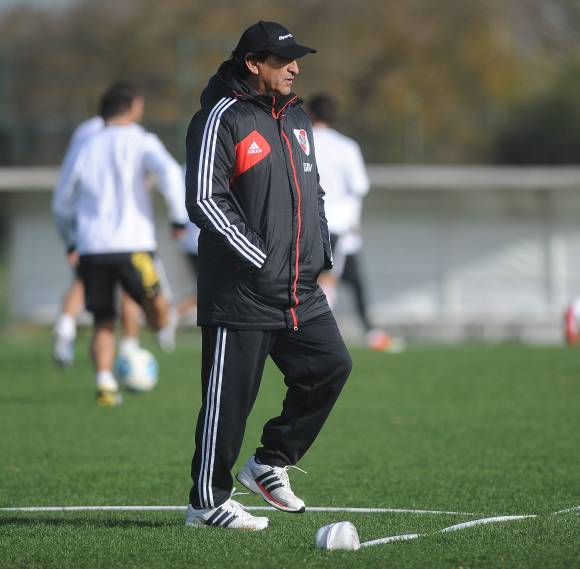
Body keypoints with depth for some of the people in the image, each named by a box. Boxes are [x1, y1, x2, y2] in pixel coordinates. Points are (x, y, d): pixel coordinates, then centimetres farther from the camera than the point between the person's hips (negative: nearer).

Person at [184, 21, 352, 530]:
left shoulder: (295, 117, 15)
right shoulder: (222, 119, -12)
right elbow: (204, 201, -17)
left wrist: (321, 248, 11)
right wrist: (260, 261, -18)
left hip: (301, 289, 8)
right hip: (241, 294, -8)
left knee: (331, 365, 6)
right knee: (230, 395, -3)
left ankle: (271, 463, 20)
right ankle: (207, 501, 8)